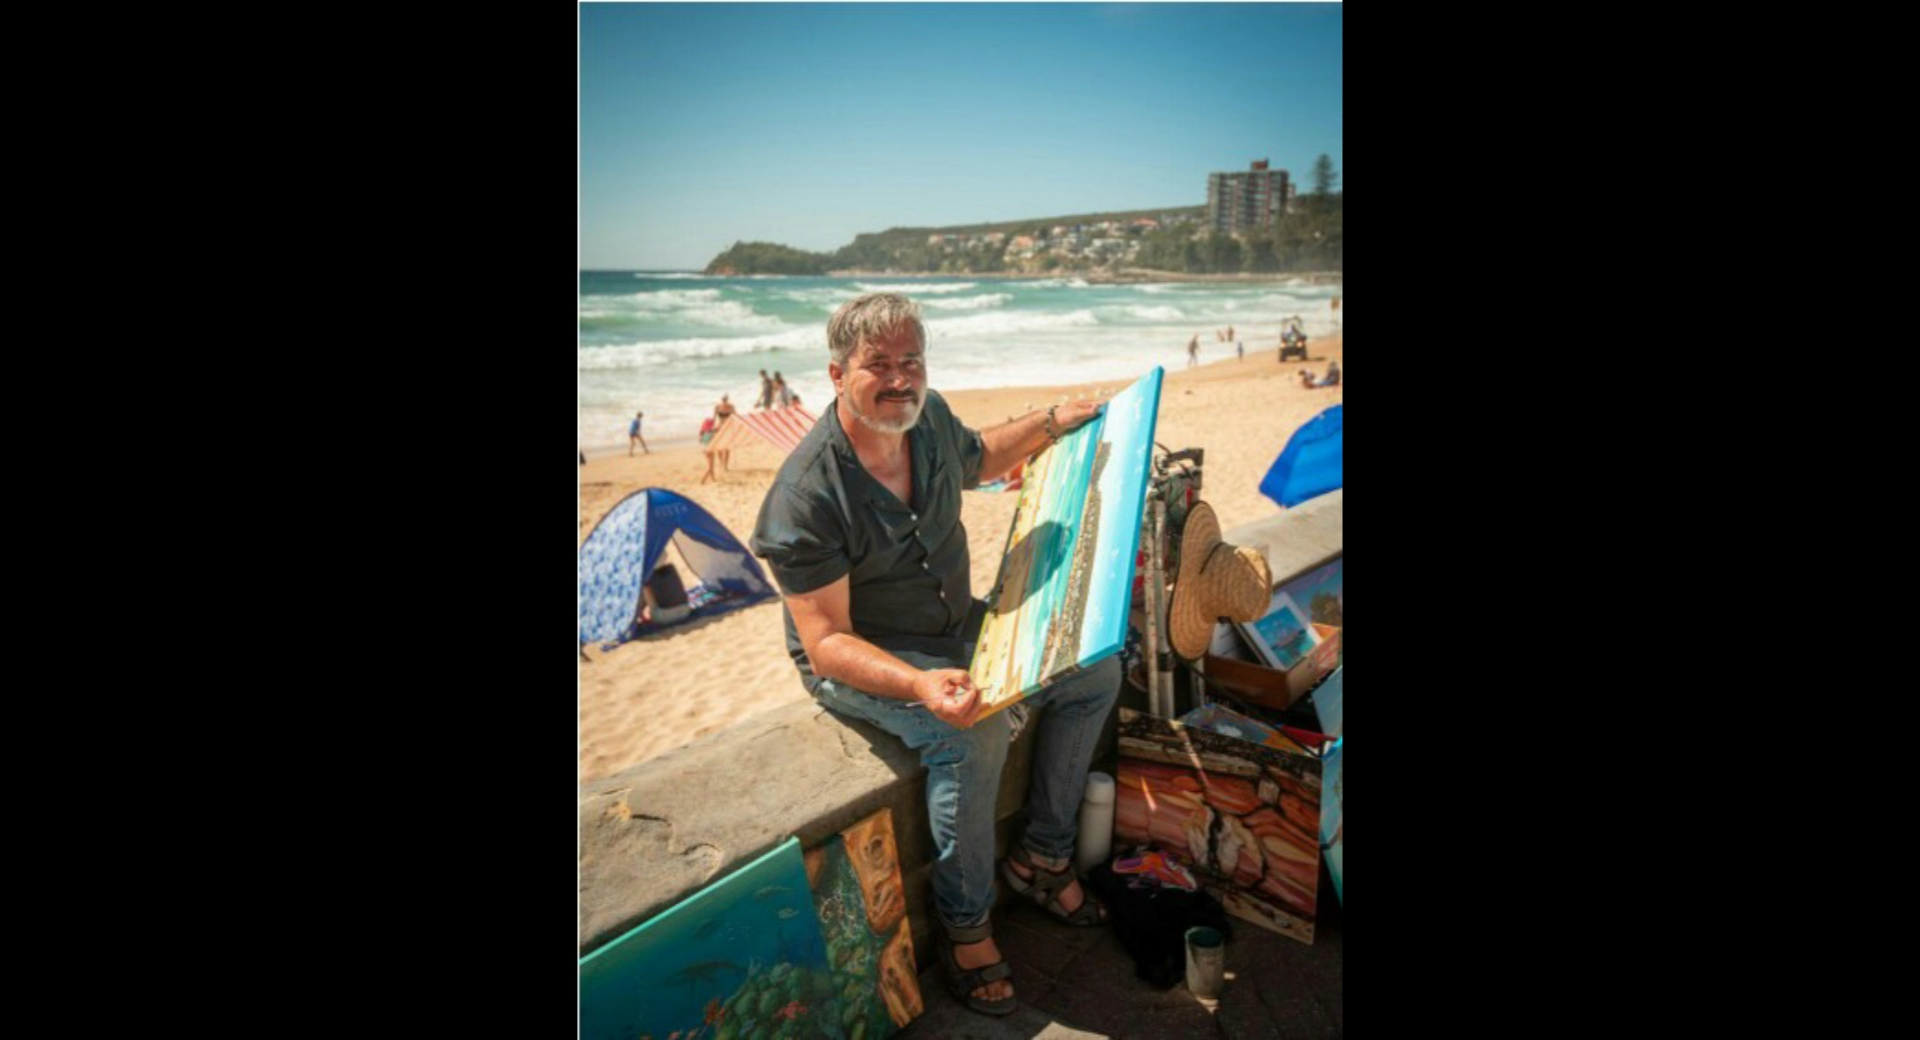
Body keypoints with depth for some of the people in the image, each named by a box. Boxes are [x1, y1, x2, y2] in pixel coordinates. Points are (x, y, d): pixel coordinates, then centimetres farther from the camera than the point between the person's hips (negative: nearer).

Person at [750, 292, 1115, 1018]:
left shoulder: (929, 416, -6)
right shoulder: (806, 494, -28)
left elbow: (977, 458, 20)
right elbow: (826, 642, -27)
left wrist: (1054, 422, 11)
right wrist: (921, 684, -42)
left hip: (956, 625, 8)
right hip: (857, 658, -7)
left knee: (1094, 668, 0)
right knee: (975, 729, -33)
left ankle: (1042, 856, 14)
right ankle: (963, 924, -7)